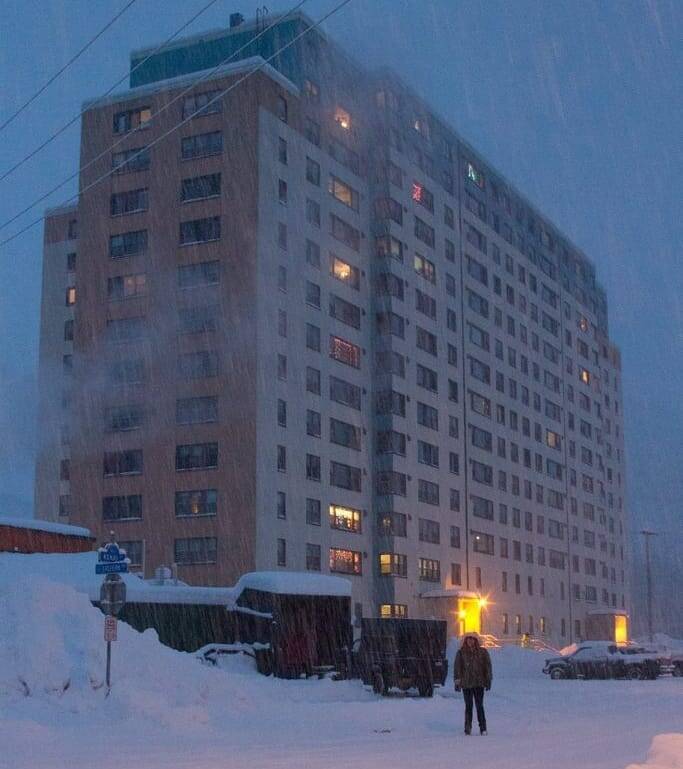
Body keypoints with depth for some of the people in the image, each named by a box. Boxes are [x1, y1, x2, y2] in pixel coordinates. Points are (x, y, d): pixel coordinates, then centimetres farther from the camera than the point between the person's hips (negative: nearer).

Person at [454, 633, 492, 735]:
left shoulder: (482, 652, 4)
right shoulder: (461, 653, 4)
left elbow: (487, 666, 6)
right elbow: (457, 668, 4)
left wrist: (488, 680, 1)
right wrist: (457, 681, -2)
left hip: (479, 683, 0)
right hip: (466, 683, 1)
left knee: (479, 705, -4)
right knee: (468, 706, 4)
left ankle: (483, 728, 2)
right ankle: (468, 728, 12)